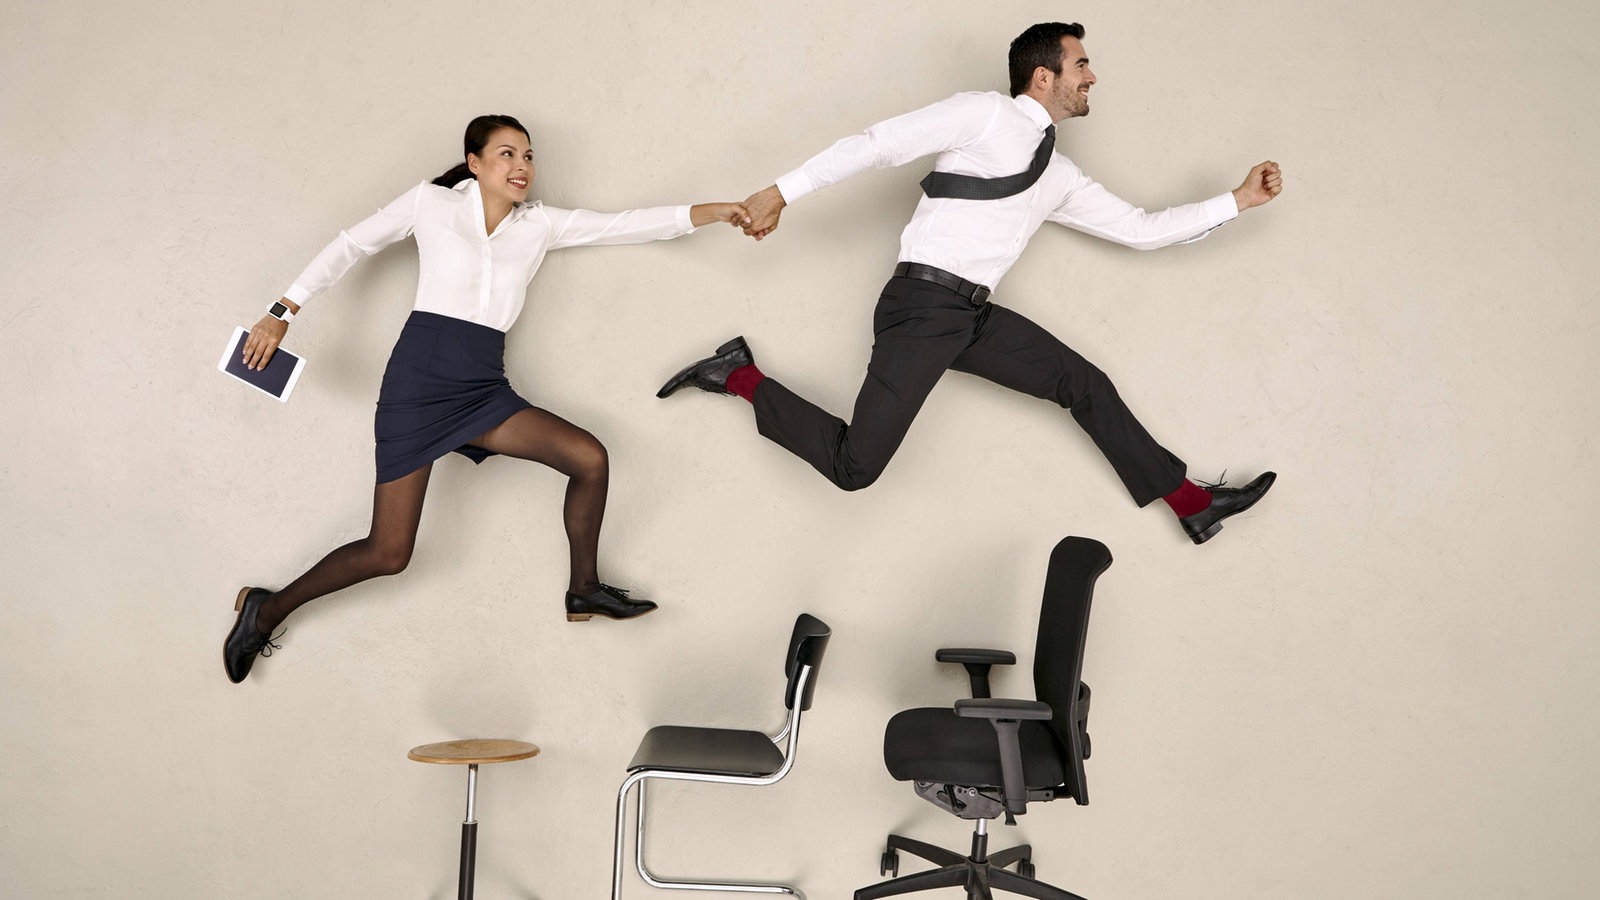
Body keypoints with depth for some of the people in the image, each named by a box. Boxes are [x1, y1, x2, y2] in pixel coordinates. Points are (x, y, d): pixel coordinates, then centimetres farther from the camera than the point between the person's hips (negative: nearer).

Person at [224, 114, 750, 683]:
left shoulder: (541, 225, 12)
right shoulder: (432, 203, 4)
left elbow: (631, 226, 7)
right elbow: (350, 247, 9)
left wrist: (718, 211, -3)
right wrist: (281, 314, 4)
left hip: (484, 389, 5)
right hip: (419, 381, -4)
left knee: (590, 458, -11)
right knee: (388, 555, -8)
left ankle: (584, 588, 11)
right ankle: (267, 611, 15)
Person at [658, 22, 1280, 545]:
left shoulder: (1059, 175, 21)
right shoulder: (988, 115, -3)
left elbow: (1142, 229, 24)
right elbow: (876, 144, -9)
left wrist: (1239, 200, 23)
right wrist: (781, 193, -14)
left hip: (974, 316, 8)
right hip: (923, 303, -8)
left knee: (1086, 384, 7)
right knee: (855, 467, -14)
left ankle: (1193, 504, 19)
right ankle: (739, 376, 5)